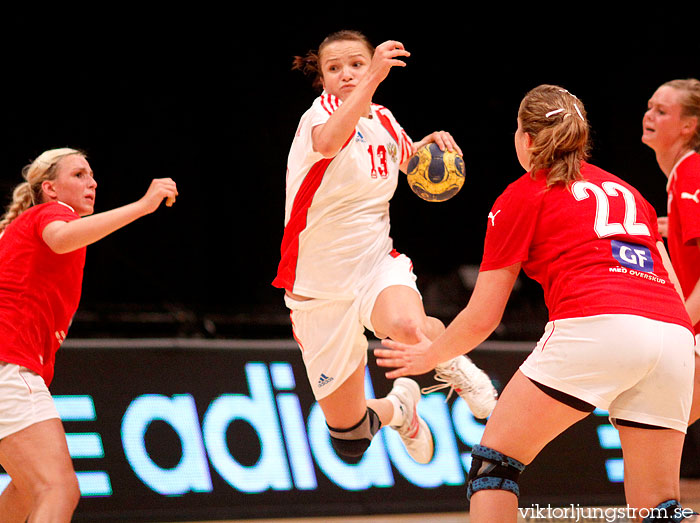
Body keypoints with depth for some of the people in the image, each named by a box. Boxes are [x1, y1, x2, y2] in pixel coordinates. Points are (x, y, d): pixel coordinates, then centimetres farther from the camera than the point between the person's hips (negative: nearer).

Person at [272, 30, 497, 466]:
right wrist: (372, 79, -51)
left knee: (407, 326, -40)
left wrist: (431, 144, 3)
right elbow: (328, 143, -40)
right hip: (320, 288, -2)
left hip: (378, 265, 2)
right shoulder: (323, 111, -13)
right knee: (349, 438, 5)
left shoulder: (383, 120, 4)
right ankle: (398, 406, 41)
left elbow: (408, 158, 28)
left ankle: (453, 362, -5)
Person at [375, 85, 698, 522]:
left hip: (595, 327, -5)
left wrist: (431, 356, 36)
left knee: (495, 457, 8)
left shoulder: (522, 196, 16)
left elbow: (482, 319, 19)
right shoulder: (627, 192, 30)